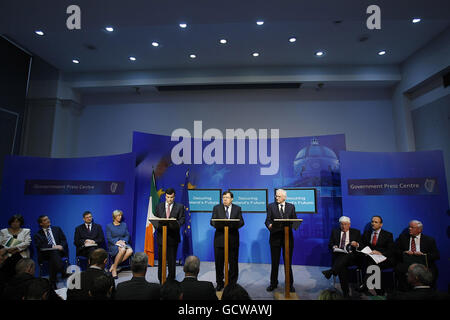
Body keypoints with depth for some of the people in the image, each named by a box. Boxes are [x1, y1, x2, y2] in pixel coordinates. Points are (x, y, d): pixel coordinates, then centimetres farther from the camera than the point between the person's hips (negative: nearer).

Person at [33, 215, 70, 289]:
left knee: (52, 260, -33)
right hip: (46, 254, -2)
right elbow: (40, 246, -3)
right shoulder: (37, 235, 14)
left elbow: (64, 240, 11)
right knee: (53, 252, -36)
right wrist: (53, 247, -17)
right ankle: (64, 273, -44)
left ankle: (53, 283, -30)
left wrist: (61, 246, -11)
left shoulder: (57, 229, 20)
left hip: (60, 251, 2)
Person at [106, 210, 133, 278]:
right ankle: (114, 269, -21)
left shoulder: (124, 225, 18)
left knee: (130, 251, -30)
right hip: (113, 245, -3)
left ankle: (114, 265, -20)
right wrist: (116, 242, -18)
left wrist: (124, 241, -9)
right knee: (122, 250, -37)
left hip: (123, 243, 4)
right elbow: (108, 238, -2)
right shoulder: (109, 226, 7)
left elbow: (127, 235, 13)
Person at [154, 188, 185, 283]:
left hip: (173, 236, -2)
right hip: (161, 236, 2)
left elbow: (182, 220, -4)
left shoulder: (179, 207, 3)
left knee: (172, 259, 5)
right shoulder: (159, 206, 11)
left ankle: (171, 280, 18)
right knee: (161, 258, 8)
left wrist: (175, 223, -24)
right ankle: (161, 280, 20)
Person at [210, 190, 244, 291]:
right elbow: (212, 221, 1)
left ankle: (232, 283, 20)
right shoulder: (216, 208, 7)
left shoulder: (237, 208, 8)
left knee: (233, 262, 5)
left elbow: (241, 222, 1)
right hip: (220, 238, 0)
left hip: (233, 238, 0)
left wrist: (233, 224, -19)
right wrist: (219, 224, -20)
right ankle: (219, 283, 21)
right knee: (219, 262, 5)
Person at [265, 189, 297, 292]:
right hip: (275, 237, 0)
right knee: (275, 262, 8)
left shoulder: (291, 206, 8)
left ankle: (290, 284, 22)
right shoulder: (271, 206, 4)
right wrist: (269, 225, -25)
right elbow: (267, 220, -4)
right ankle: (273, 283, 23)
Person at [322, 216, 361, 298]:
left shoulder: (356, 232, 17)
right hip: (338, 255, 1)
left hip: (351, 256, -1)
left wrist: (357, 244, -12)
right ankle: (345, 292, -29)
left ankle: (331, 272, -51)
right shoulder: (335, 231, 19)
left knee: (345, 256, -38)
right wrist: (333, 247, -10)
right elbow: (330, 244, 14)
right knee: (342, 266, -32)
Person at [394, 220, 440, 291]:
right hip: (406, 262, 0)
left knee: (431, 271, -32)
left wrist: (423, 254, -15)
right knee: (399, 269, -32)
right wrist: (404, 252, -12)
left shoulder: (429, 240, 12)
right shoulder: (403, 237, 15)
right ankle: (403, 291, -15)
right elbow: (395, 250, 9)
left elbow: (436, 255, 3)